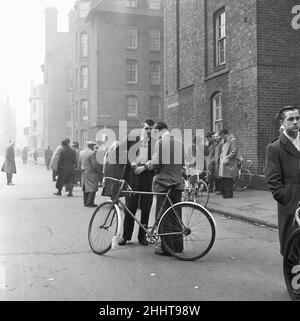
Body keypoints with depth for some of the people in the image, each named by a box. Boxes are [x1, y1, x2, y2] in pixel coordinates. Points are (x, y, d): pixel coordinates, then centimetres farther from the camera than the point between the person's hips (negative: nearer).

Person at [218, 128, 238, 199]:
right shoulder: (224, 140, 17)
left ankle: (229, 194, 3)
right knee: (223, 179, 12)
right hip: (223, 162, 9)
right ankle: (224, 192, 21)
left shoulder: (232, 140, -10)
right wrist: (221, 157, 13)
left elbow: (234, 152, -16)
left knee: (228, 179, -4)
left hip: (229, 163, -9)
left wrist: (227, 158, -16)